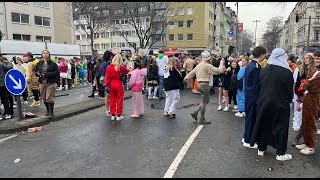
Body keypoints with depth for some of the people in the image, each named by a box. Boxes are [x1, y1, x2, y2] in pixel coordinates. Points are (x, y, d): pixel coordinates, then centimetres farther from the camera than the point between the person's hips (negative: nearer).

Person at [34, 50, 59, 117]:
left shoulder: (53, 63, -3)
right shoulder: (39, 64, 8)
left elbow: (56, 72, -10)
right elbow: (35, 72, 17)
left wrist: (46, 74, -16)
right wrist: (38, 73, -8)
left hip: (51, 83, -4)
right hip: (42, 83, 4)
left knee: (49, 99, -8)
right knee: (44, 99, 11)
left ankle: (51, 112, 8)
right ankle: (48, 110, 33)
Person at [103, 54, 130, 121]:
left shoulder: (109, 67, -6)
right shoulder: (121, 67, -10)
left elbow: (107, 77, -6)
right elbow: (127, 71, 9)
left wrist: (106, 84, 2)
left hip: (112, 85, 2)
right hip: (119, 84, -2)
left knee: (112, 100, 13)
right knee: (119, 100, 7)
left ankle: (113, 115, 20)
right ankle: (119, 115, 13)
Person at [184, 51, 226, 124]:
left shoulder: (199, 65, 12)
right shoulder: (208, 66, -12)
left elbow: (192, 72, 23)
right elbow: (218, 71, -11)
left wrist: (186, 77, 41)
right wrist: (221, 64, 6)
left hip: (199, 84, 9)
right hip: (205, 85, -9)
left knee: (205, 101, 19)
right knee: (204, 102, 1)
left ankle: (195, 113, 17)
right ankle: (202, 120, 9)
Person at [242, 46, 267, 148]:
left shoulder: (249, 65, 8)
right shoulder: (257, 67, -20)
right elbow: (257, 85, -20)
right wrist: (260, 98, -13)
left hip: (248, 95, 9)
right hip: (254, 97, -9)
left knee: (249, 116, 19)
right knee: (252, 118, 2)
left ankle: (246, 137, 31)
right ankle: (248, 141, 13)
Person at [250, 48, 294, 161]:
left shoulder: (264, 70, -1)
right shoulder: (286, 72, -16)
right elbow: (290, 89, -7)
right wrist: (289, 100, 12)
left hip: (263, 102, 5)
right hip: (280, 104, -4)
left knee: (264, 125, 15)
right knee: (280, 127, 8)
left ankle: (261, 149, 26)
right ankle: (280, 153, 19)